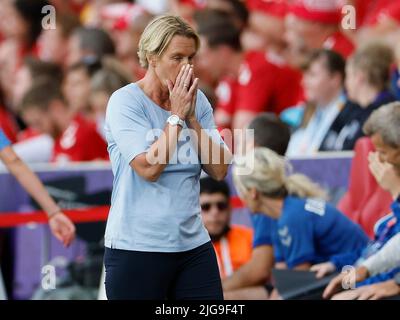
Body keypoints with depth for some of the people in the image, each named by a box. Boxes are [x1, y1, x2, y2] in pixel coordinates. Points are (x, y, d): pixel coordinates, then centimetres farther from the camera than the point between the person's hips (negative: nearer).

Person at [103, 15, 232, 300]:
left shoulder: (197, 101, 7)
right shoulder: (125, 102, -8)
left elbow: (219, 170, 0)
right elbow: (148, 168, -19)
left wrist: (191, 117, -7)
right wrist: (176, 116, -12)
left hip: (193, 244, 4)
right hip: (137, 250, -4)